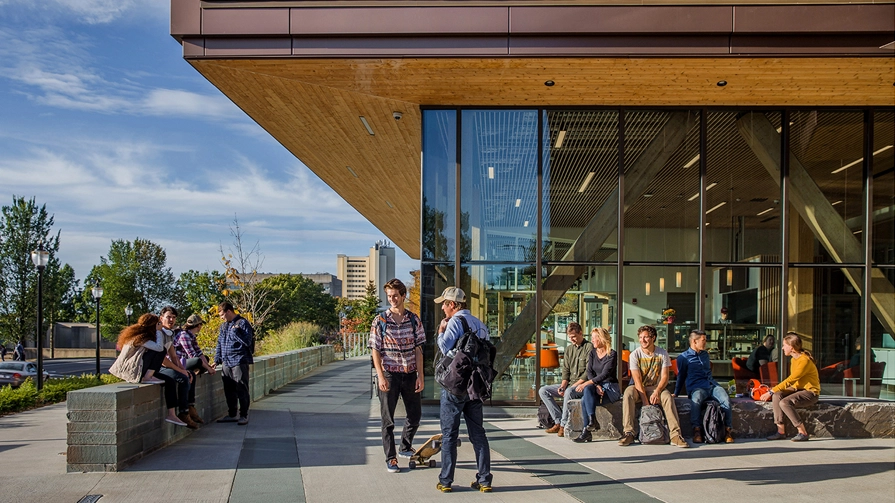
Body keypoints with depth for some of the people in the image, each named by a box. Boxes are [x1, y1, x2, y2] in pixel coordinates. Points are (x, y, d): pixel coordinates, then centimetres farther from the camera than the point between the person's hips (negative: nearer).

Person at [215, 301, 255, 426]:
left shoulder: (243, 323, -6)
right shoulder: (224, 326, 17)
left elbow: (248, 342, -13)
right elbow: (219, 344, 21)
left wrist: (235, 332, -16)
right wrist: (217, 360, 13)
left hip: (240, 362, -7)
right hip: (226, 363, 7)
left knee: (241, 389, -3)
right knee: (229, 390, 12)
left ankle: (244, 416, 4)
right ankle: (231, 415, 23)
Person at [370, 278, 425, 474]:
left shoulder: (414, 320, 3)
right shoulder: (380, 320, -4)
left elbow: (418, 350, 3)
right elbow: (376, 351, -4)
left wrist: (420, 376, -2)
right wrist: (380, 376, -13)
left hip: (410, 374, 3)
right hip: (389, 375, -3)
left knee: (415, 414, 12)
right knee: (388, 419, 3)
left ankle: (405, 447, 34)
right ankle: (390, 458, 14)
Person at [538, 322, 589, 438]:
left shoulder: (589, 348, -8)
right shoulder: (569, 349, 15)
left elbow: (588, 373, -14)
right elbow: (565, 370, 12)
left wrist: (574, 385, -18)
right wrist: (563, 385, -5)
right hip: (570, 384, 8)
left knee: (569, 392, -38)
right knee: (543, 390, -5)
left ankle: (564, 425, -25)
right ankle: (558, 421, -10)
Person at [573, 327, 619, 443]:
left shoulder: (612, 354, -7)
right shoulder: (592, 353, 11)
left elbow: (604, 374, -18)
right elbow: (589, 373, 1)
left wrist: (586, 383, -26)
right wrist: (596, 386, -18)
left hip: (610, 388, -5)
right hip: (596, 386, 5)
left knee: (585, 399, -29)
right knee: (587, 390, -31)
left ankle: (586, 431, -28)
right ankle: (592, 421, -32)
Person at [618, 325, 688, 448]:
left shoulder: (662, 354, -2)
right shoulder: (635, 355, -6)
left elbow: (665, 377, -7)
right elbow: (637, 379, -13)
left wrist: (657, 392, -27)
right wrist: (645, 401, -23)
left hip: (656, 388, 0)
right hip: (640, 389, 0)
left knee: (667, 396, -33)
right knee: (628, 393, -33)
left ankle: (675, 434, -32)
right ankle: (629, 433, -34)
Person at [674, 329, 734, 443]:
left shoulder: (705, 354, 25)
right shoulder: (683, 357, 9)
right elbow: (681, 377, 15)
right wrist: (676, 393, 15)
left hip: (712, 385, 4)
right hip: (696, 387, -4)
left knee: (725, 399, -29)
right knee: (696, 399, -39)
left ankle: (728, 430, -20)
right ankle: (697, 430, -32)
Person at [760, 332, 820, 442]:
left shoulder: (804, 360, -20)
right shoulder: (793, 360, 11)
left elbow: (790, 380, -25)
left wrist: (771, 391, -25)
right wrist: (774, 391, -3)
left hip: (810, 392, -8)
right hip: (798, 389, 8)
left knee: (785, 402, -30)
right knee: (777, 396, -19)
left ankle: (803, 432, -18)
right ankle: (781, 431, -18)